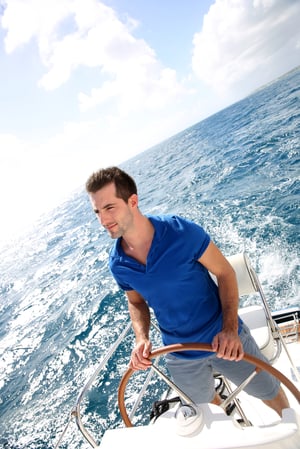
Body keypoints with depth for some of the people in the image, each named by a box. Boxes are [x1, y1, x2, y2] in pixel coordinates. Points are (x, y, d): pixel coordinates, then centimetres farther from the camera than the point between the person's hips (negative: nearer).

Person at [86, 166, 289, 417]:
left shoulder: (182, 232, -26)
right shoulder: (117, 264, -13)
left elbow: (225, 273, -15)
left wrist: (230, 329, -26)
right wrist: (141, 338, -14)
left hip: (225, 341, -3)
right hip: (181, 358, 4)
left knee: (271, 393, 19)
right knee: (207, 404, 28)